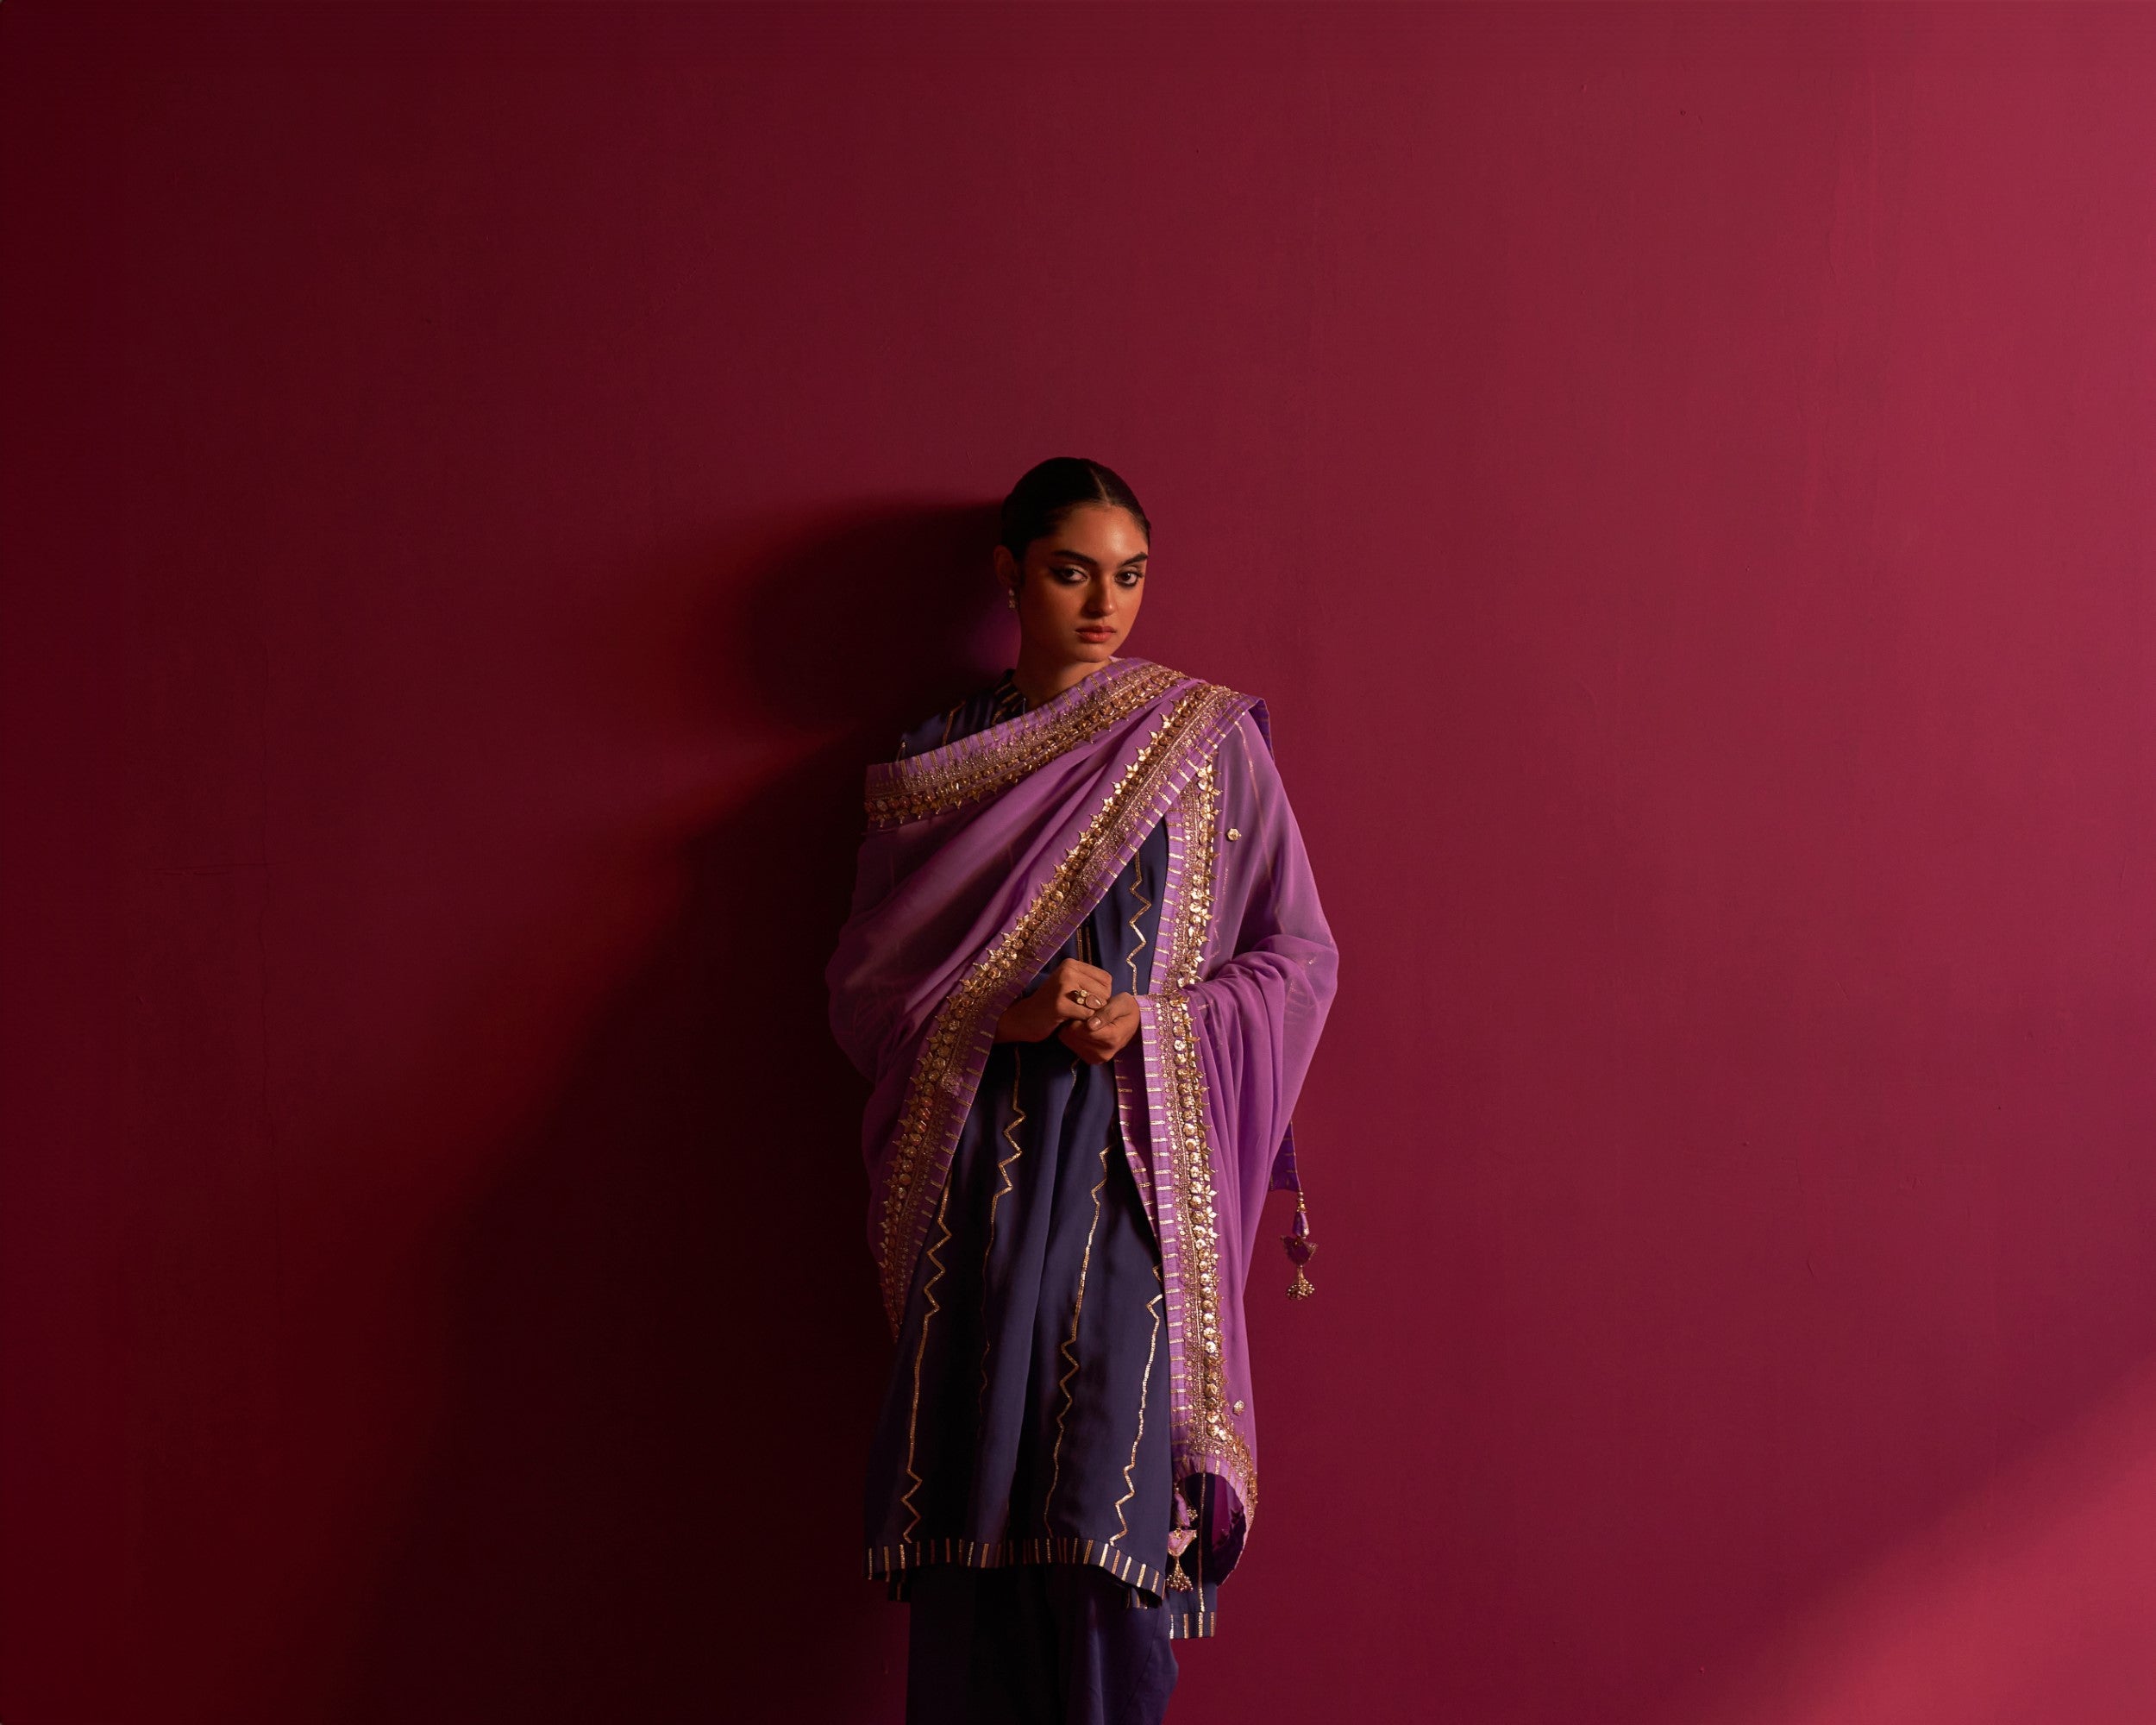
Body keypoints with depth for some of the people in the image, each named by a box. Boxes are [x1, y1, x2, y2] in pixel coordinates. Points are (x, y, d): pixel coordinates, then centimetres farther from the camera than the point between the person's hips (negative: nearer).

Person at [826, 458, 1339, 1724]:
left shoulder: (1210, 740, 6)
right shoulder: (936, 764, 11)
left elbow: (1299, 962, 5)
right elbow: (864, 985, 8)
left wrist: (1149, 1018, -11)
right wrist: (996, 1018, -11)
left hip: (1140, 1161, -2)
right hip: (983, 1169, 2)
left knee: (1109, 1499, -8)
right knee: (977, 1491, -1)